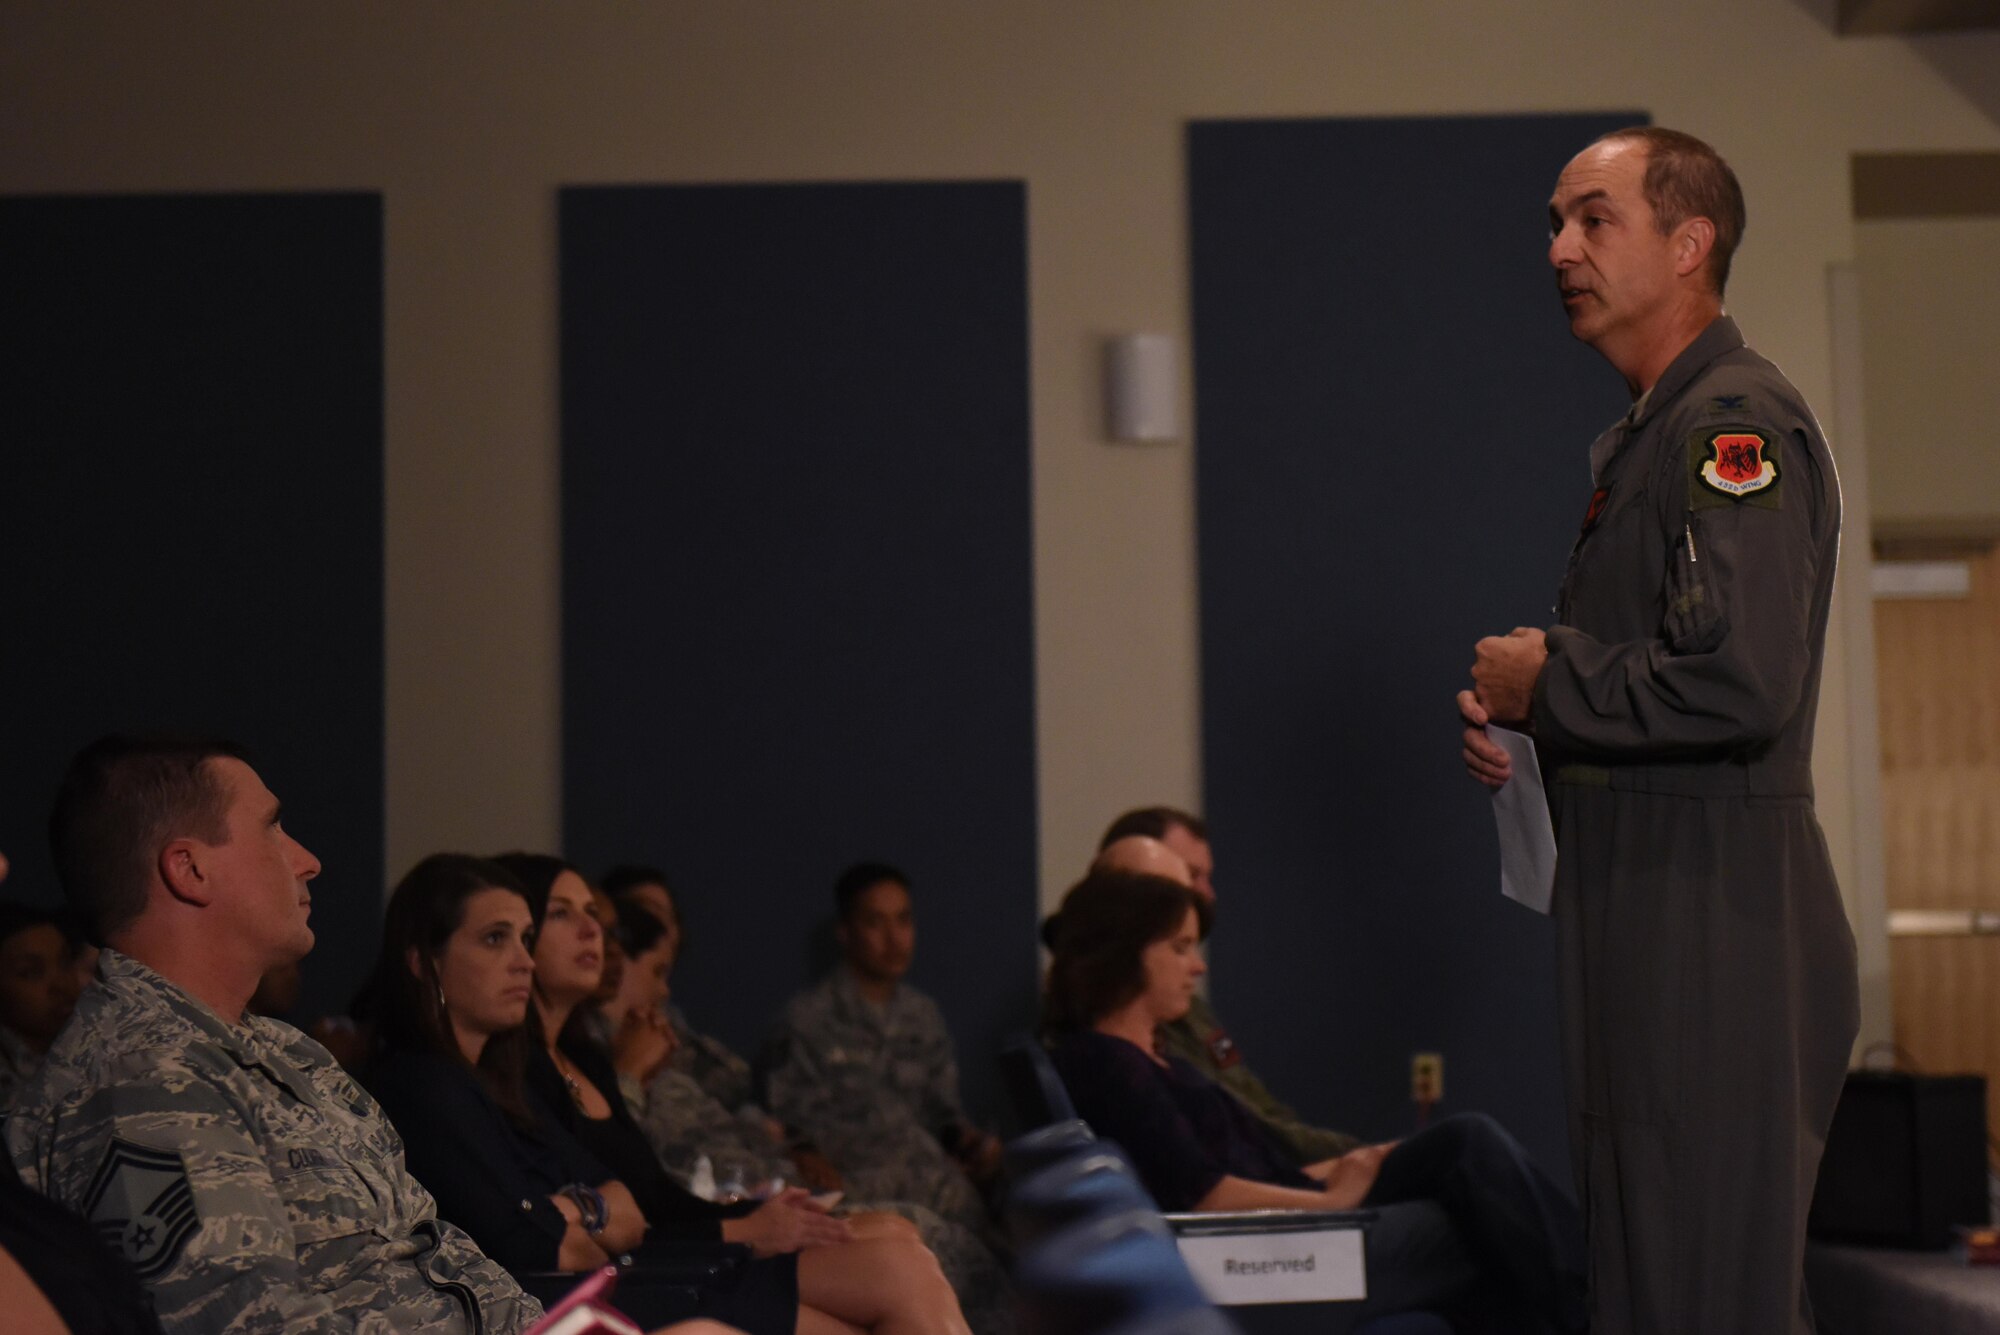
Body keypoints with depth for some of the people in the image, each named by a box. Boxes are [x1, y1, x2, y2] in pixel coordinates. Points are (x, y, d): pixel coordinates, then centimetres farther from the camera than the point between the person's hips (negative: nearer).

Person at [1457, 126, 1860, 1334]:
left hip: (1713, 914, -11)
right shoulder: (1637, 439, 19)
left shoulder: (1737, 423, -13)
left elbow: (1739, 684, -26)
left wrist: (1548, 682, -12)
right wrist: (1514, 719, 9)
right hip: (1649, 920, 11)